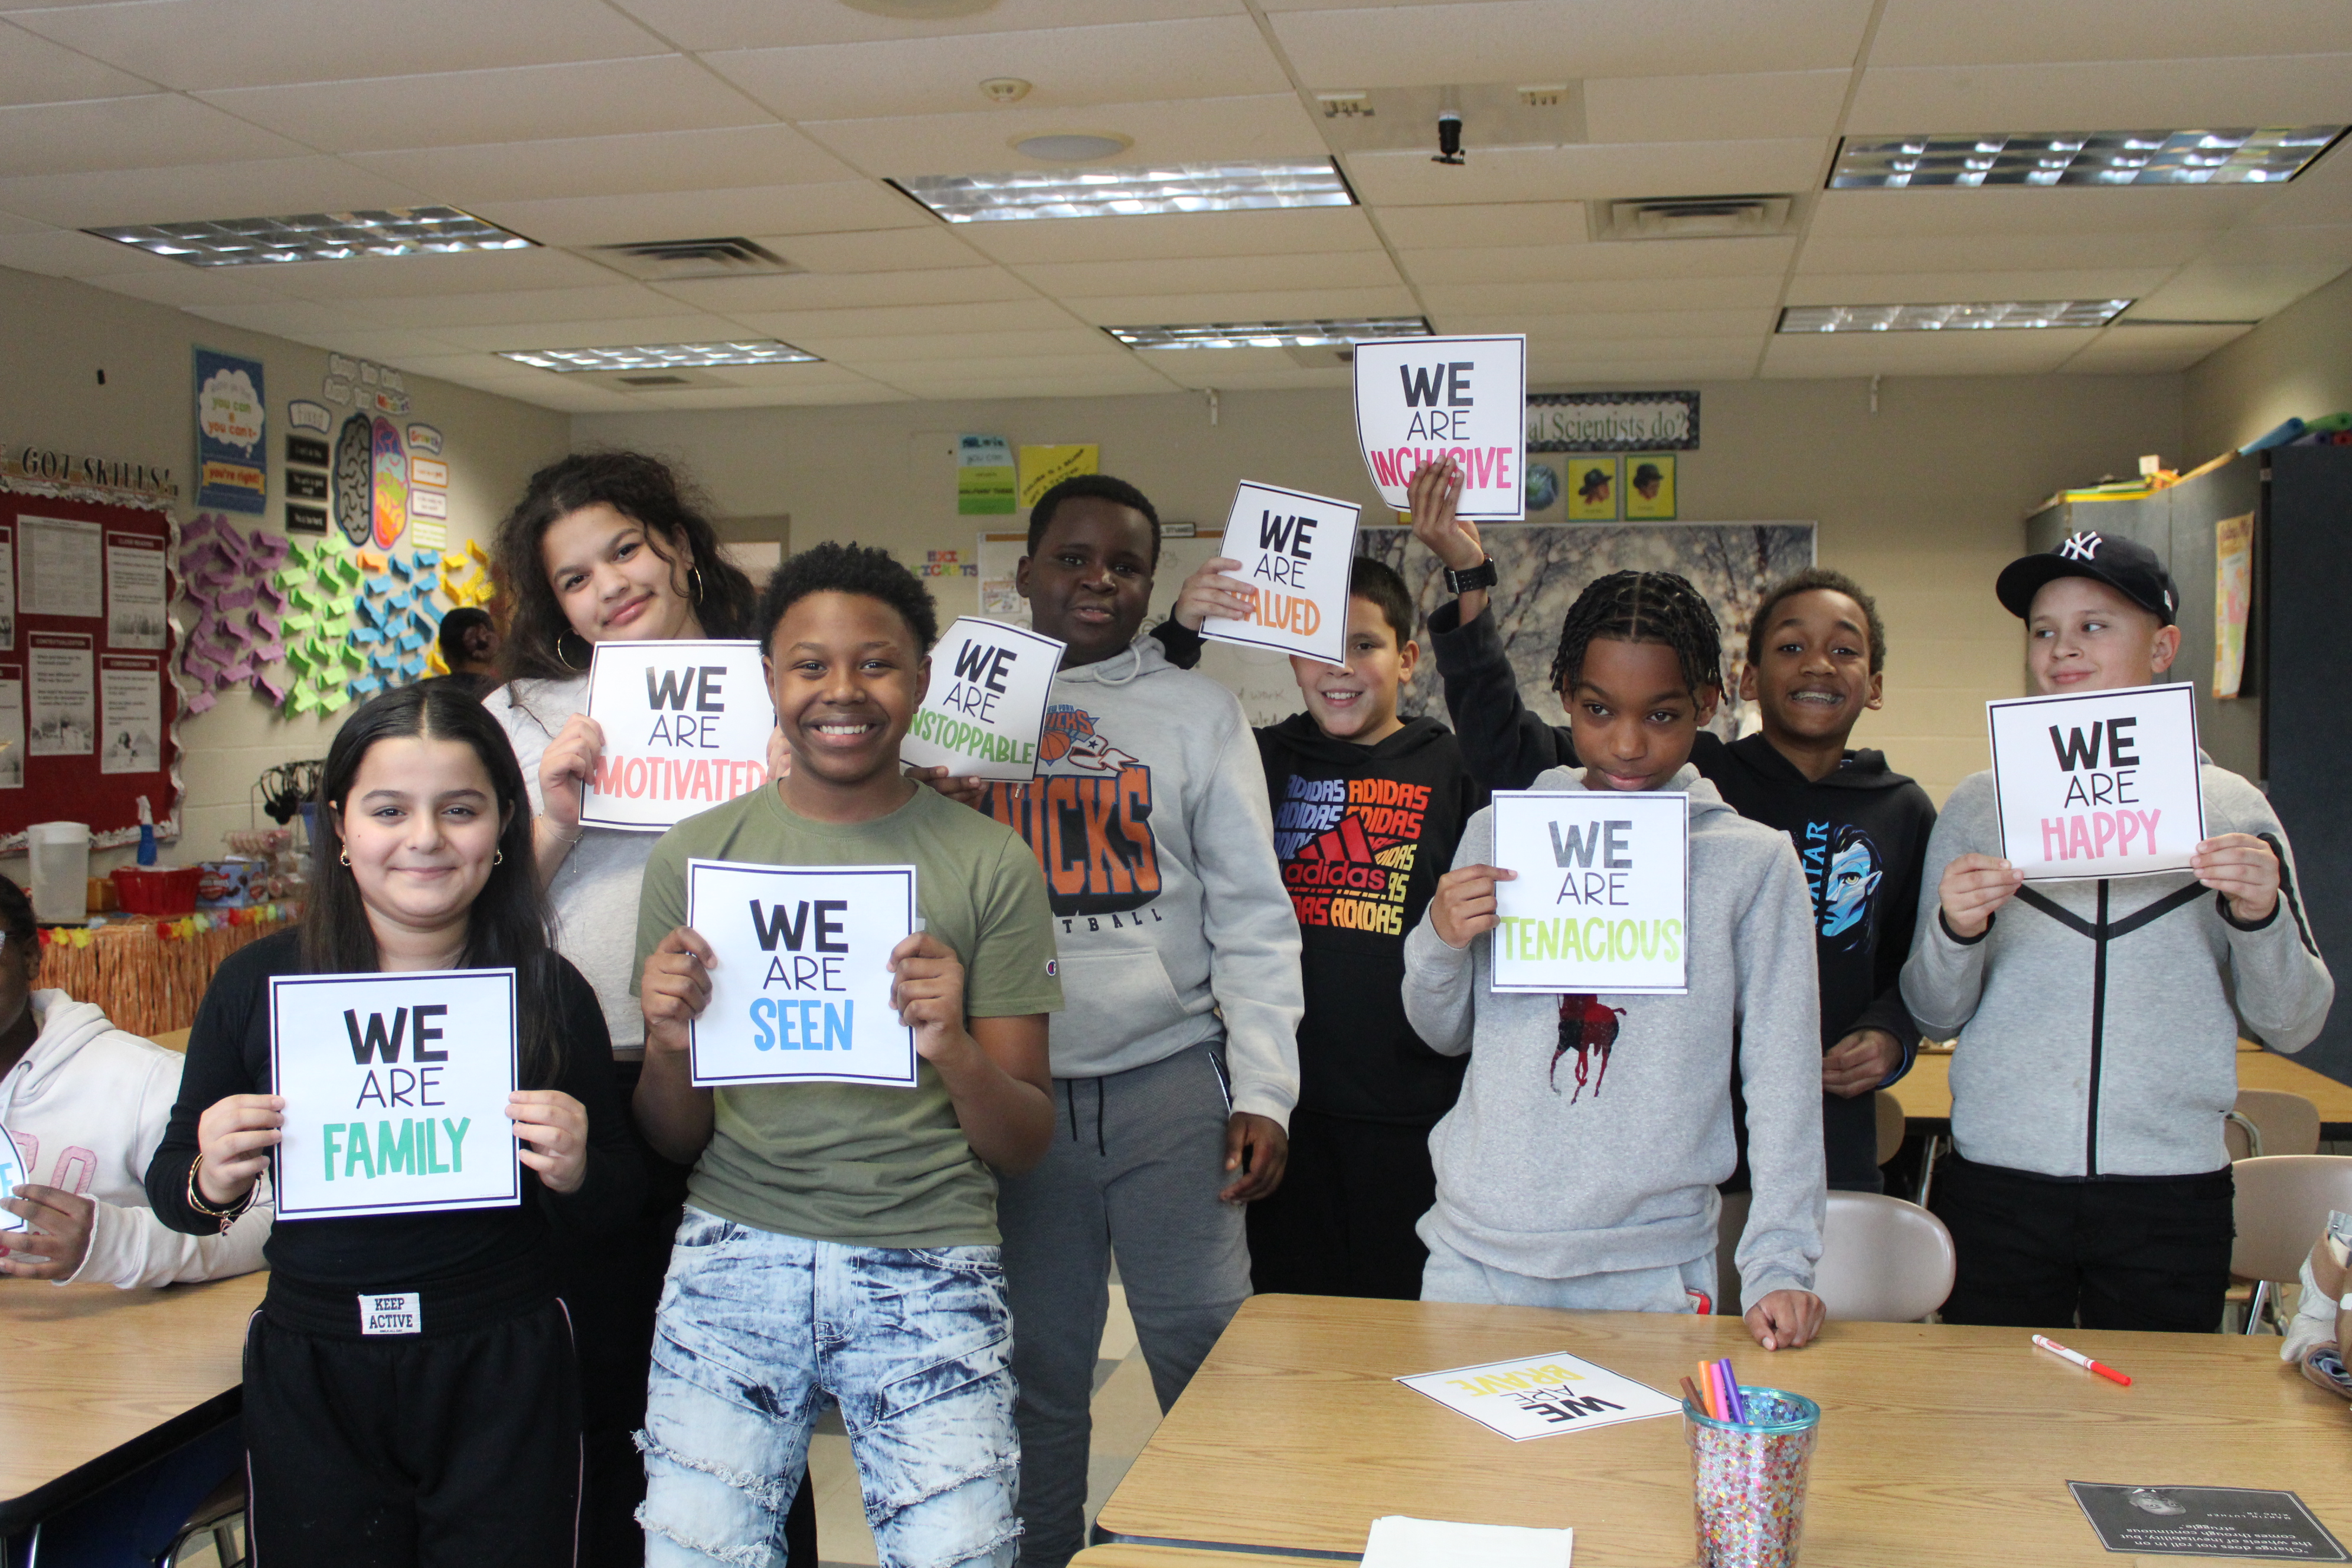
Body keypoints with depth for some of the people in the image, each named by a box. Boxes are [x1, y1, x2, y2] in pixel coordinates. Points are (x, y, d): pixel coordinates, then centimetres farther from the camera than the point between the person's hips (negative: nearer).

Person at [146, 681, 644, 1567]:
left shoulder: (552, 995, -6)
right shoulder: (258, 985, -4)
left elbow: (615, 1209, 3)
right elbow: (172, 1188, 6)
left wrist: (574, 1172, -18)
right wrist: (210, 1183, -15)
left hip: (501, 1378, -1)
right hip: (309, 1379, 1)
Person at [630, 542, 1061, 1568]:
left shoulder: (990, 865, 1)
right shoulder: (695, 854, 6)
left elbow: (1026, 1147, 2)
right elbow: (674, 1145, 9)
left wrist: (955, 1051, -18)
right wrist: (668, 1047, -13)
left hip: (929, 1262, -1)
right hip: (736, 1250, 1)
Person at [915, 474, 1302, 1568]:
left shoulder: (1198, 714, 8)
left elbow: (1251, 914, 5)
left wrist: (1262, 1094, -3)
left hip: (1169, 1078, -1)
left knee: (1210, 1354, 0)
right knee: (1035, 1371, 9)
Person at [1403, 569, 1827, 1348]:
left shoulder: (1753, 862, -2)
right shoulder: (1500, 832, 3)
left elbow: (1783, 1075, -2)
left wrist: (1779, 1264, -10)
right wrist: (1440, 943, -9)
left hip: (1653, 1268, -1)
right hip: (1478, 1253, 2)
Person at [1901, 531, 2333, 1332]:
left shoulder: (2228, 806, 5)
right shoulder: (1978, 806, 4)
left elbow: (2292, 1025, 4)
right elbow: (1935, 1016, 4)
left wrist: (2260, 915, -13)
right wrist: (1954, 930, -14)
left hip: (2172, 1190, 0)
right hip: (1998, 1183, 0)